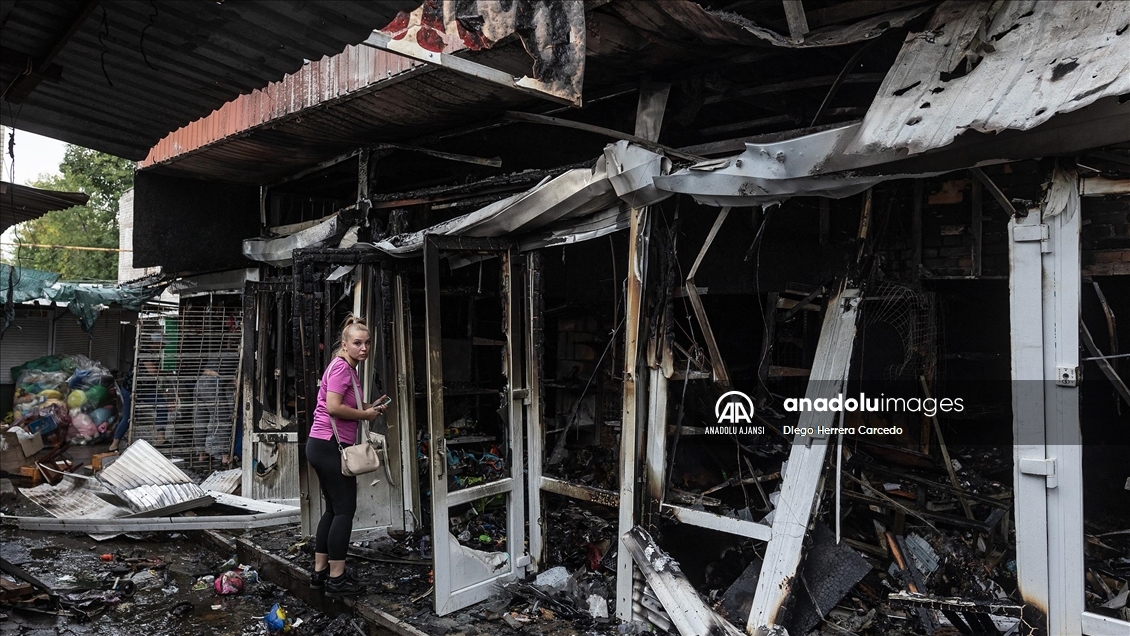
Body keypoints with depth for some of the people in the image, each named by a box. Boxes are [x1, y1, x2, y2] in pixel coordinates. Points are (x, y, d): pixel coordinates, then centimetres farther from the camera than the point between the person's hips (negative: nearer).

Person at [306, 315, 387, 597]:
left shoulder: (349, 368, 17)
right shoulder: (341, 366, -14)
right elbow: (333, 407, -24)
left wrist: (369, 407, 12)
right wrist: (365, 414, -13)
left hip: (321, 446, 10)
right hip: (330, 446, -10)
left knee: (333, 510, 15)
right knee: (345, 509, -5)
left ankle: (320, 572, 22)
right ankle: (336, 579, 2)